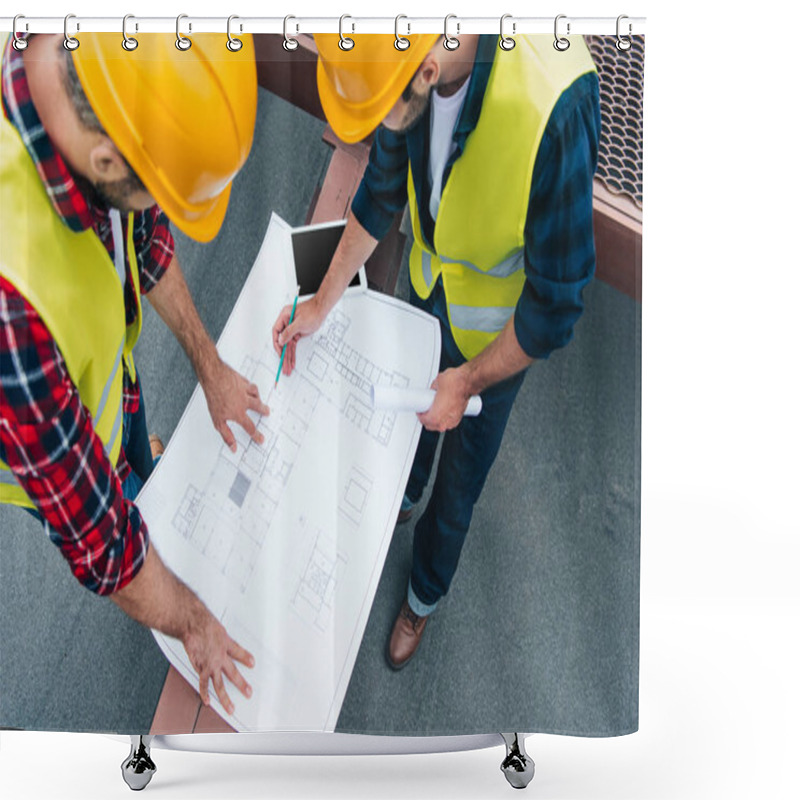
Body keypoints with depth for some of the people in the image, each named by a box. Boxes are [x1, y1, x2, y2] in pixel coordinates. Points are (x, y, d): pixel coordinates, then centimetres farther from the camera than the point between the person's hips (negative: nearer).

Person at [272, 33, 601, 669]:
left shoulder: (553, 112, -42)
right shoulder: (406, 61, -21)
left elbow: (555, 305, -29)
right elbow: (381, 194, -2)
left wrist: (468, 381, -19)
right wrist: (321, 305, 1)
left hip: (498, 326, -5)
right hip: (429, 282, 5)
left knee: (459, 478, 16)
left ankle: (426, 593, 47)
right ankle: (400, 497, 65)